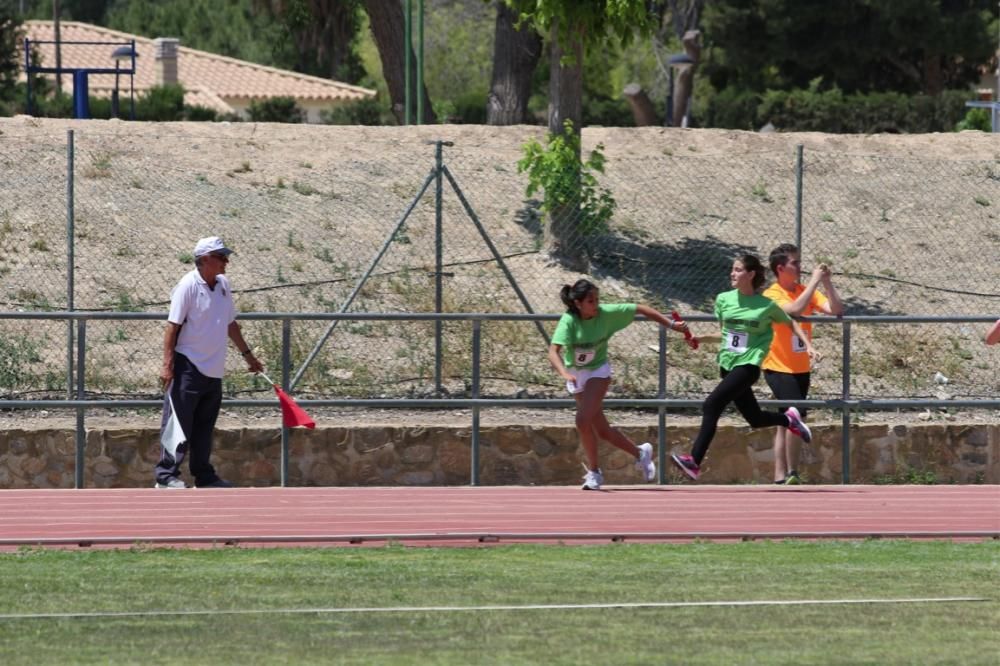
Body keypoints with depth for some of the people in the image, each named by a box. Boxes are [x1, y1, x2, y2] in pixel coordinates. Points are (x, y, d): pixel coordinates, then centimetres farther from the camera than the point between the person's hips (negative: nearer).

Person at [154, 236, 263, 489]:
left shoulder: (223, 284, 10)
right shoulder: (188, 285, -12)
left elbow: (230, 323, 22)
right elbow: (172, 326, -14)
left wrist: (247, 354, 27)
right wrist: (167, 364, -19)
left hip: (214, 370, 7)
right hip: (189, 367, -7)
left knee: (204, 426, 12)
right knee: (179, 422, -6)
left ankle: (204, 477, 17)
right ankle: (167, 475, -4)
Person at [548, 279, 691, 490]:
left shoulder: (607, 313, -18)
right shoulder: (569, 321, -22)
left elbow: (640, 309, -5)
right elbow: (553, 351, -34)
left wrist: (671, 325, -2)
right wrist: (564, 373, -53)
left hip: (598, 371, -2)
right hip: (576, 375, 2)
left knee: (583, 421, -22)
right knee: (602, 430, 8)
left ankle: (594, 471, -5)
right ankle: (640, 452, 32)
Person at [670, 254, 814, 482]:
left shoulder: (766, 306, -5)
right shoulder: (724, 300, 5)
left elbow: (791, 323, 12)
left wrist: (807, 344, 3)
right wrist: (700, 338, 4)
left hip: (748, 366, -6)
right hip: (728, 365, 6)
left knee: (712, 405, -22)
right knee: (755, 419, 12)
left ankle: (695, 461, -24)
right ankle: (788, 419, 43)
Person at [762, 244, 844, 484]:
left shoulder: (806, 291, 6)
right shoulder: (772, 295, -12)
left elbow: (836, 310, -2)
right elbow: (796, 309, -31)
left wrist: (826, 282, -12)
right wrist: (814, 281, -24)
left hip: (801, 368, 7)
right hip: (779, 368, -7)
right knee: (797, 416, -19)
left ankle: (780, 478, 14)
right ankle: (792, 474, -13)